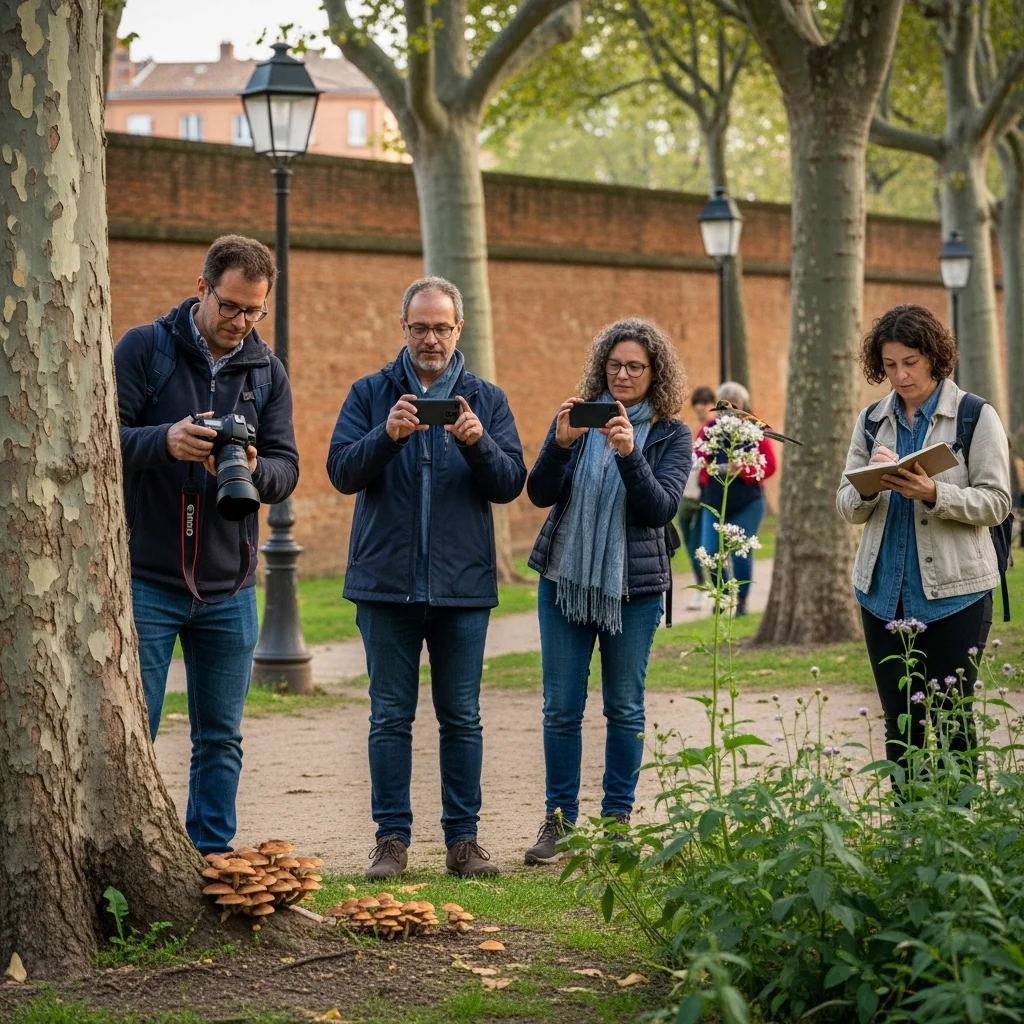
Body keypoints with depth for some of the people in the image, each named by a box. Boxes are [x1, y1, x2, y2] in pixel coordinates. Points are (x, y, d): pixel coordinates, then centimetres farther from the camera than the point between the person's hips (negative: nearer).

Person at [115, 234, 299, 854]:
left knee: (221, 739, 9)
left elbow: (287, 471, 3)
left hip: (230, 589, 4)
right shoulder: (144, 349, -3)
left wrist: (253, 468, -21)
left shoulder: (268, 372, 8)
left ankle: (213, 856, 17)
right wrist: (164, 442, -29)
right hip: (146, 579, -3)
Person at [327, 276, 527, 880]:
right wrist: (387, 436, -21)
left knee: (462, 716, 5)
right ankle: (392, 838, 9)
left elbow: (511, 484, 0)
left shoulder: (487, 399, 8)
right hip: (387, 581, 0)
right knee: (391, 716, 3)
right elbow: (342, 472, -4)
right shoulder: (371, 394, 6)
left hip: (463, 583, 0)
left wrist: (478, 443, -18)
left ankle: (464, 838, 12)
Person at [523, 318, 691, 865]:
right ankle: (559, 819, 11)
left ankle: (617, 819, 14)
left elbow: (660, 509, -12)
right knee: (561, 707, 2)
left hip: (634, 586, -1)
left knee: (625, 708, 5)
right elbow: (539, 494, -4)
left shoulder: (671, 435, 0)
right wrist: (561, 442, -21)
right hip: (565, 578, 1)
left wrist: (630, 454, -26)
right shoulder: (578, 418, 4)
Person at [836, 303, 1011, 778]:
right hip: (885, 591, 4)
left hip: (954, 592, -4)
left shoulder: (976, 417, -1)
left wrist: (934, 494, -22)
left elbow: (995, 503, -7)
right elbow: (847, 508, 9)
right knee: (900, 723, 7)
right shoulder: (872, 420, 11)